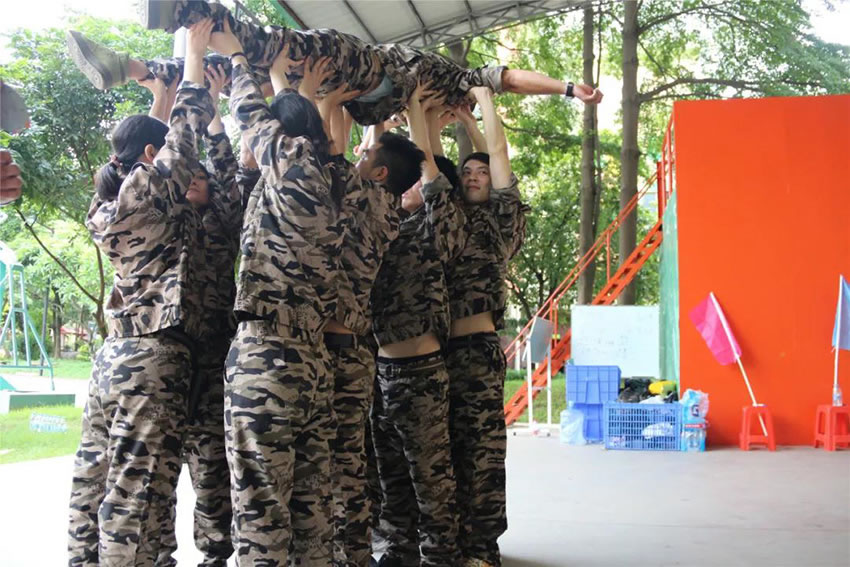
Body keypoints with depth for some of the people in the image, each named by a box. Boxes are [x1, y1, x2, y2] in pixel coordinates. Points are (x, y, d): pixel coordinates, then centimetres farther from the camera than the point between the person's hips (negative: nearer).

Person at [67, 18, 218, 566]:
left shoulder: (110, 207, 15)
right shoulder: (147, 188, -7)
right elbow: (187, 130, -7)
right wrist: (195, 52, 2)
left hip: (116, 351, 9)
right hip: (156, 356, -9)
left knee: (97, 479, 9)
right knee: (138, 488, -9)